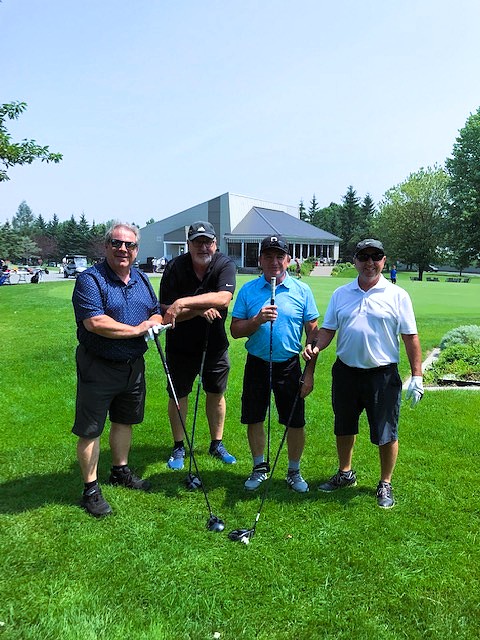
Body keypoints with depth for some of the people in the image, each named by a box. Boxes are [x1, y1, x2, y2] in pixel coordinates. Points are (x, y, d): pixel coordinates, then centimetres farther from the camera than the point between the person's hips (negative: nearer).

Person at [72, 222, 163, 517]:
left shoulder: (142, 279, 9)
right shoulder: (90, 279, -14)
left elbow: (157, 313, 17)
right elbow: (94, 322, -26)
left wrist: (154, 322, -9)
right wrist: (137, 330, -19)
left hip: (134, 365, 7)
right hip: (98, 368, -7)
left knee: (125, 420, 21)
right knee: (90, 430, 2)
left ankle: (121, 471, 40)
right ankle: (91, 489, 17)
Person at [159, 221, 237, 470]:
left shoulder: (225, 265, -13)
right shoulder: (175, 267, -13)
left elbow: (224, 298, -32)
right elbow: (166, 311, -17)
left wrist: (183, 303, -38)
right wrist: (199, 310, -30)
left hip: (215, 343, 1)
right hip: (181, 344, -1)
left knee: (216, 393, 14)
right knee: (178, 395, 7)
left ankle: (217, 444, 32)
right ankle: (178, 447, 26)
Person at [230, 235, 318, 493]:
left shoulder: (302, 291, -2)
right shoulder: (247, 290, 1)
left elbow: (313, 333, 0)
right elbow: (235, 330, -1)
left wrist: (310, 373, -4)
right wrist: (257, 320, -20)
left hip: (289, 365, -1)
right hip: (257, 364, 1)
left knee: (295, 422, 6)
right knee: (254, 419, 11)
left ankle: (294, 471, 27)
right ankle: (259, 467, 32)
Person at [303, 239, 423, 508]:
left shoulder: (397, 295, -3)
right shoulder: (341, 294, 6)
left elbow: (410, 337, -3)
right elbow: (328, 328, 9)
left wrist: (417, 375, -7)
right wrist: (316, 347, -12)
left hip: (383, 375, -3)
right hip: (346, 372, 4)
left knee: (386, 434, 5)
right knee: (344, 428, 17)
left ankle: (386, 484, 26)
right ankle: (346, 474, 38)